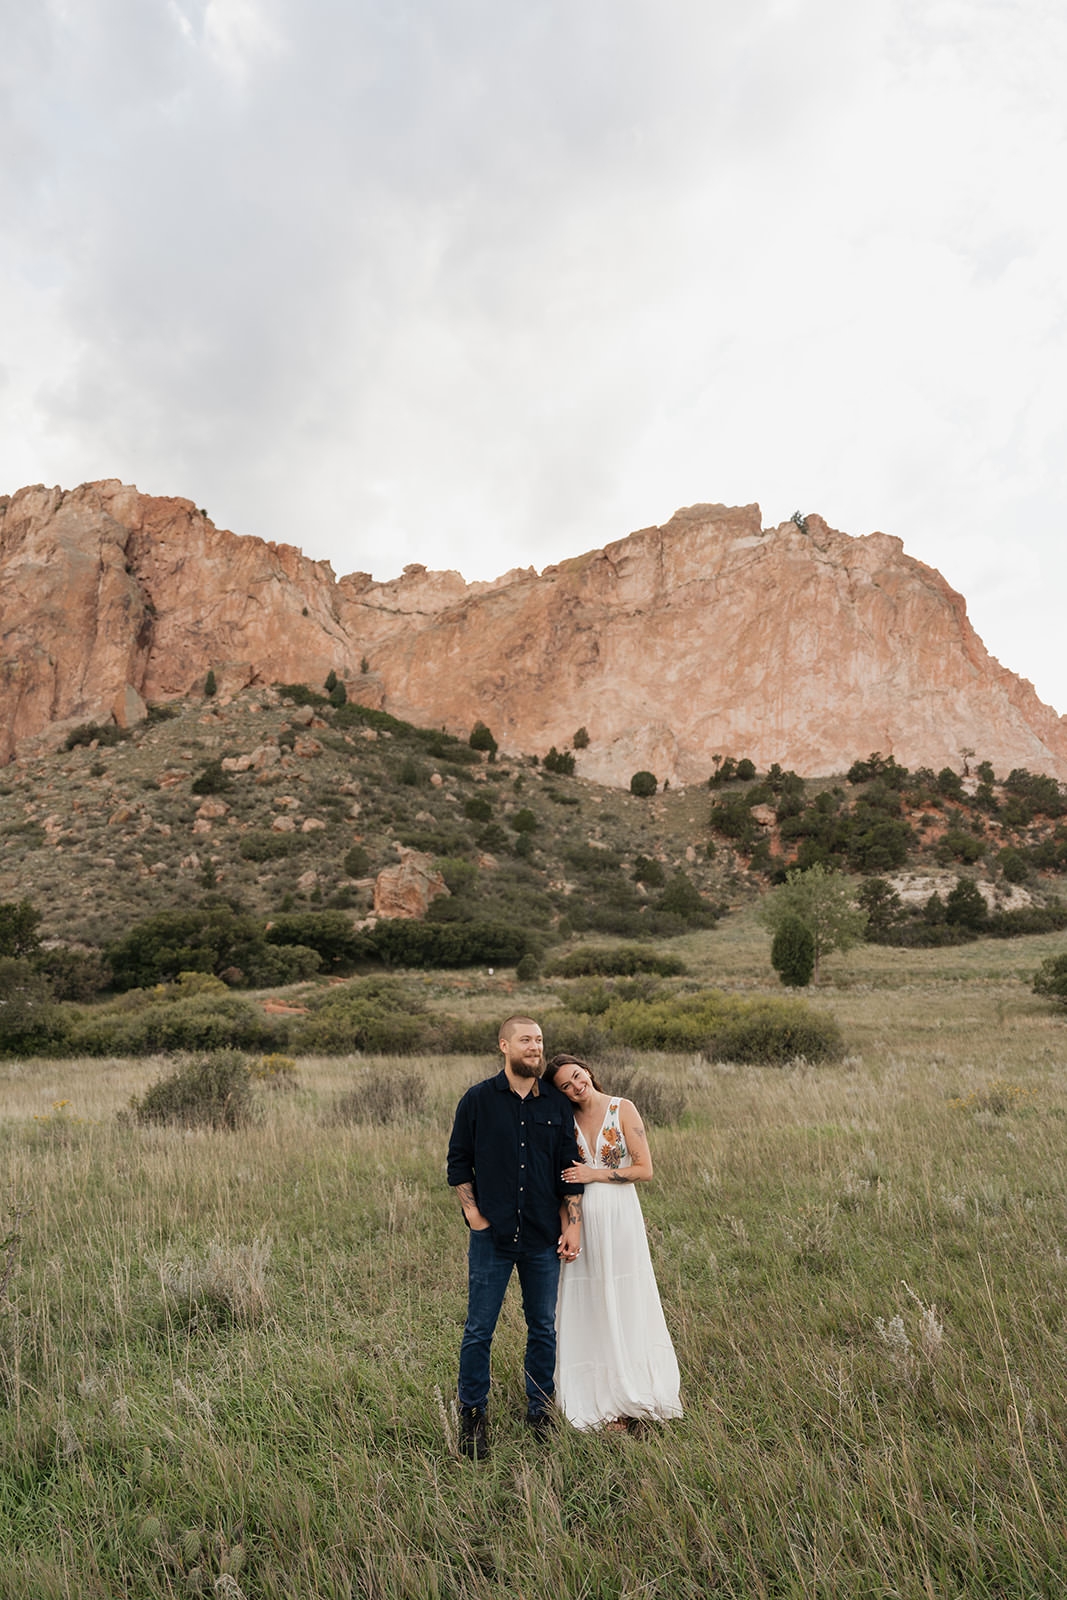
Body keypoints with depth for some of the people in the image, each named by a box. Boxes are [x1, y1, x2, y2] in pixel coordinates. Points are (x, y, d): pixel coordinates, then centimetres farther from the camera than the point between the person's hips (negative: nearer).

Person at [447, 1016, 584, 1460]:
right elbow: (458, 1162, 4)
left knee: (543, 1328, 11)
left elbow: (570, 1170, 8)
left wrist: (573, 1227, 3)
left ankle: (540, 1411, 28)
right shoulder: (478, 1100, -2)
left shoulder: (556, 1104, 5)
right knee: (479, 1330, 3)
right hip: (492, 1236, -2)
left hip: (543, 1238, 2)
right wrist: (474, 1215, -3)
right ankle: (472, 1417, 20)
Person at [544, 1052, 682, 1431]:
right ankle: (597, 1400, 17)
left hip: (619, 1215, -3)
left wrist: (596, 1174, -11)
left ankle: (627, 1400, 16)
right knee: (587, 1309, 6)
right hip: (580, 1218, 3)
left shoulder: (622, 1109, -5)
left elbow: (645, 1169, -7)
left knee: (623, 1305, 4)